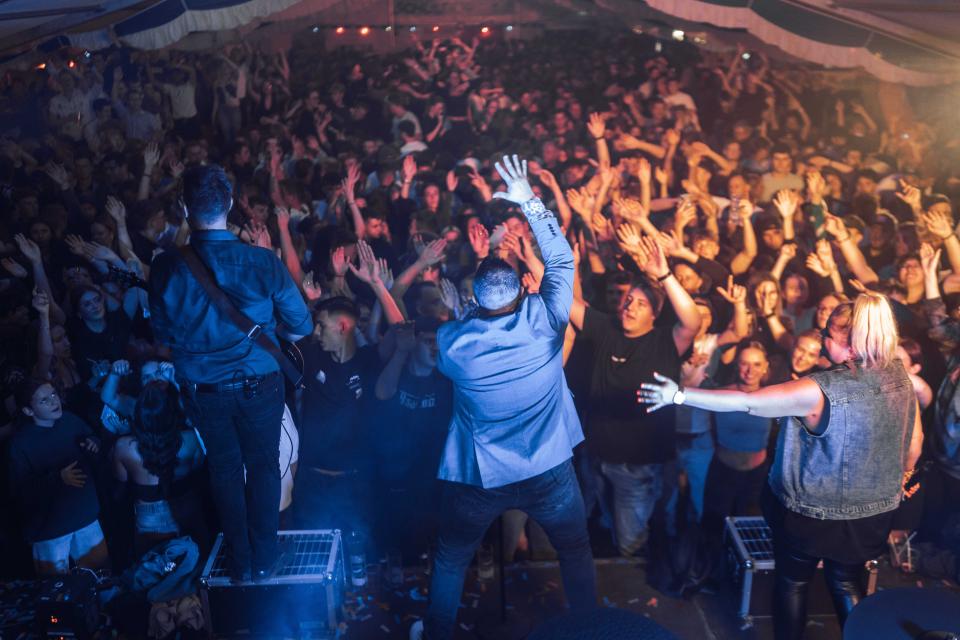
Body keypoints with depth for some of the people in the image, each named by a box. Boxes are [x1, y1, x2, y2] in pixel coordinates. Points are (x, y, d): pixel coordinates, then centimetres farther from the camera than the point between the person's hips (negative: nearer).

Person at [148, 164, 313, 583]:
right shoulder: (263, 262, -20)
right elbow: (300, 328, -10)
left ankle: (240, 562, 32)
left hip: (202, 389, 2)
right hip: (259, 386, -1)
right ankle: (263, 559, 29)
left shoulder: (166, 268, -17)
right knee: (263, 467, 17)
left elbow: (162, 334, -1)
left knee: (224, 470, 20)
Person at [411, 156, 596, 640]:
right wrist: (530, 203, -3)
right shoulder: (544, 322, -17)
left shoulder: (452, 340, -15)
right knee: (576, 551, 26)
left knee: (450, 561, 24)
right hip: (550, 473, 1)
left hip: (479, 479, 0)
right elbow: (561, 263, -5)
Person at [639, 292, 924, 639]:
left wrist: (680, 395, -24)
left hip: (811, 511, -5)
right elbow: (915, 440, 2)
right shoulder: (900, 376, -10)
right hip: (873, 513, 5)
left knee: (792, 581, 20)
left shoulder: (821, 391, -29)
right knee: (845, 584, 26)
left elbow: (746, 401, -29)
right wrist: (901, 476, 21)